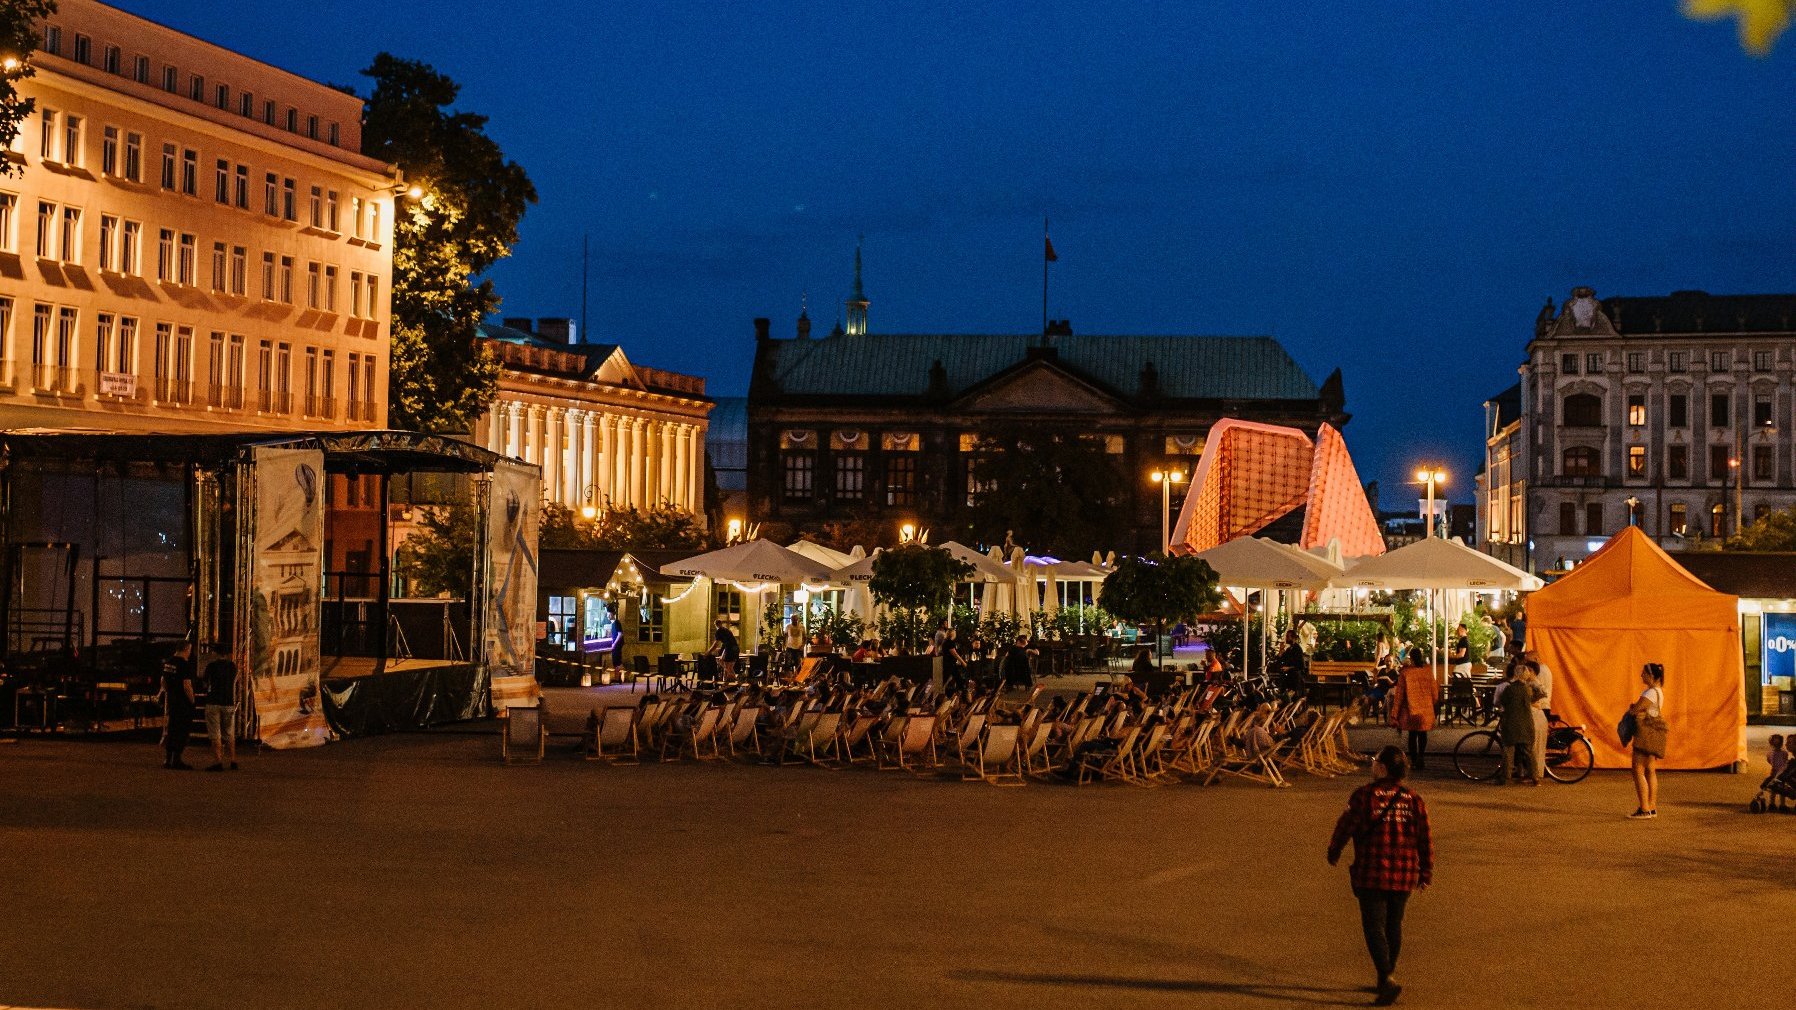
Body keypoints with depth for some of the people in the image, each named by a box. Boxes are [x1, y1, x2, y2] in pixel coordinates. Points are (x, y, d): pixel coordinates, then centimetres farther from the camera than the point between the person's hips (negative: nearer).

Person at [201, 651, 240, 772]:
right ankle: (233, 761, 14)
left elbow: (206, 684, 2)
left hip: (213, 702, -3)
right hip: (229, 703, 3)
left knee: (215, 734, -1)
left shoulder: (211, 666, -7)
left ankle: (217, 761, -6)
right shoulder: (233, 666, 2)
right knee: (230, 734, 13)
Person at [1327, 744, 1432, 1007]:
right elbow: (1425, 839, 5)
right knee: (1394, 926, 17)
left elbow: (1345, 826, -3)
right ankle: (1387, 975, 27)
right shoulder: (1414, 799, 2)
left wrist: (1333, 852, 16)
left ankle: (1387, 978, -15)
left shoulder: (1364, 796, -10)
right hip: (1404, 876, 4)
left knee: (1374, 928, -1)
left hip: (1371, 875, -4)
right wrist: (1426, 872, 16)